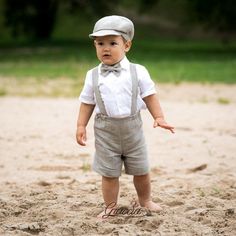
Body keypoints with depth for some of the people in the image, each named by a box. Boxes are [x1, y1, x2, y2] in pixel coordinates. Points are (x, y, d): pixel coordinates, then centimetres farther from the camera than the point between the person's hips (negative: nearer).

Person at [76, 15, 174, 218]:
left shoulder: (138, 72, -5)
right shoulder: (93, 76, -1)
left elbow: (149, 95, -1)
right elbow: (87, 102, 4)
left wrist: (159, 117, -11)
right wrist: (81, 126, -2)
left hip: (132, 127, 0)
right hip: (105, 131, 0)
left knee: (141, 169, 14)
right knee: (109, 172, 5)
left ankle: (145, 201, 35)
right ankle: (111, 207, 18)